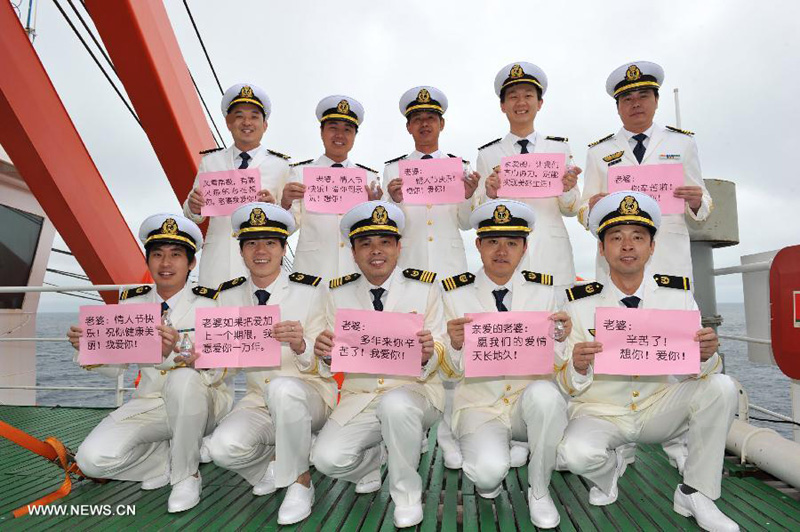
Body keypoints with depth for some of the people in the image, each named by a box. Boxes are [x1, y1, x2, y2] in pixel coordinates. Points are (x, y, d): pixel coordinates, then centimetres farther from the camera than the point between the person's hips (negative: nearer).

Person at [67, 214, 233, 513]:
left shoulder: (209, 303, -12)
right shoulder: (131, 303, 2)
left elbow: (216, 371, -22)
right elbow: (115, 366, 4)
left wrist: (177, 353, -40)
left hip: (201, 401, -4)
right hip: (151, 402, 4)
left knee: (183, 379, -37)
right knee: (92, 459, -17)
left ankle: (187, 476, -14)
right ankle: (167, 461, 11)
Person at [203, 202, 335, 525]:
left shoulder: (311, 290, -9)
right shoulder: (229, 297, 3)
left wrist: (300, 346, -34)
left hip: (309, 395, -3)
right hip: (258, 399, 4)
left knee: (283, 388, -36)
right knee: (223, 447, -25)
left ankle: (300, 482, -11)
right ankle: (274, 468, 11)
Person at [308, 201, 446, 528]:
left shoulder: (424, 288, -2)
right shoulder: (339, 294, 4)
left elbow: (438, 353, -5)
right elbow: (333, 359, 4)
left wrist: (427, 355, -29)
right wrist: (322, 350, -20)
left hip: (413, 392, -2)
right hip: (359, 398, 3)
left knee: (395, 405, -35)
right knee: (327, 458, -19)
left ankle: (407, 494, -7)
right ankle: (373, 458, 18)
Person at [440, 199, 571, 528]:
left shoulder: (544, 290, 0)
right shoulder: (457, 293, -4)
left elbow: (554, 363, 1)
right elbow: (455, 369, -1)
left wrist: (560, 338, -21)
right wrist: (456, 345, -24)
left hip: (529, 398, 2)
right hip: (480, 404, -1)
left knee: (545, 394, -33)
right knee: (488, 470, -29)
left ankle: (539, 491, -5)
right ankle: (489, 479, 13)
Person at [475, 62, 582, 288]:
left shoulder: (560, 148, 7)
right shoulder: (487, 154, 4)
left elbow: (571, 211, 8)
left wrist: (567, 190, -11)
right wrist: (490, 195, -16)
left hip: (553, 257, 1)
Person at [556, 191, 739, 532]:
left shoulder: (678, 296, -5)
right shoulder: (580, 305, -11)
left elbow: (696, 372, -4)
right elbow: (568, 387, -9)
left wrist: (706, 356, -28)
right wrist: (578, 368, -33)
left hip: (659, 410, 2)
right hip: (601, 413, -2)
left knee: (721, 387, -21)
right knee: (575, 453, -31)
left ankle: (695, 495, -2)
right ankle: (609, 467, 9)